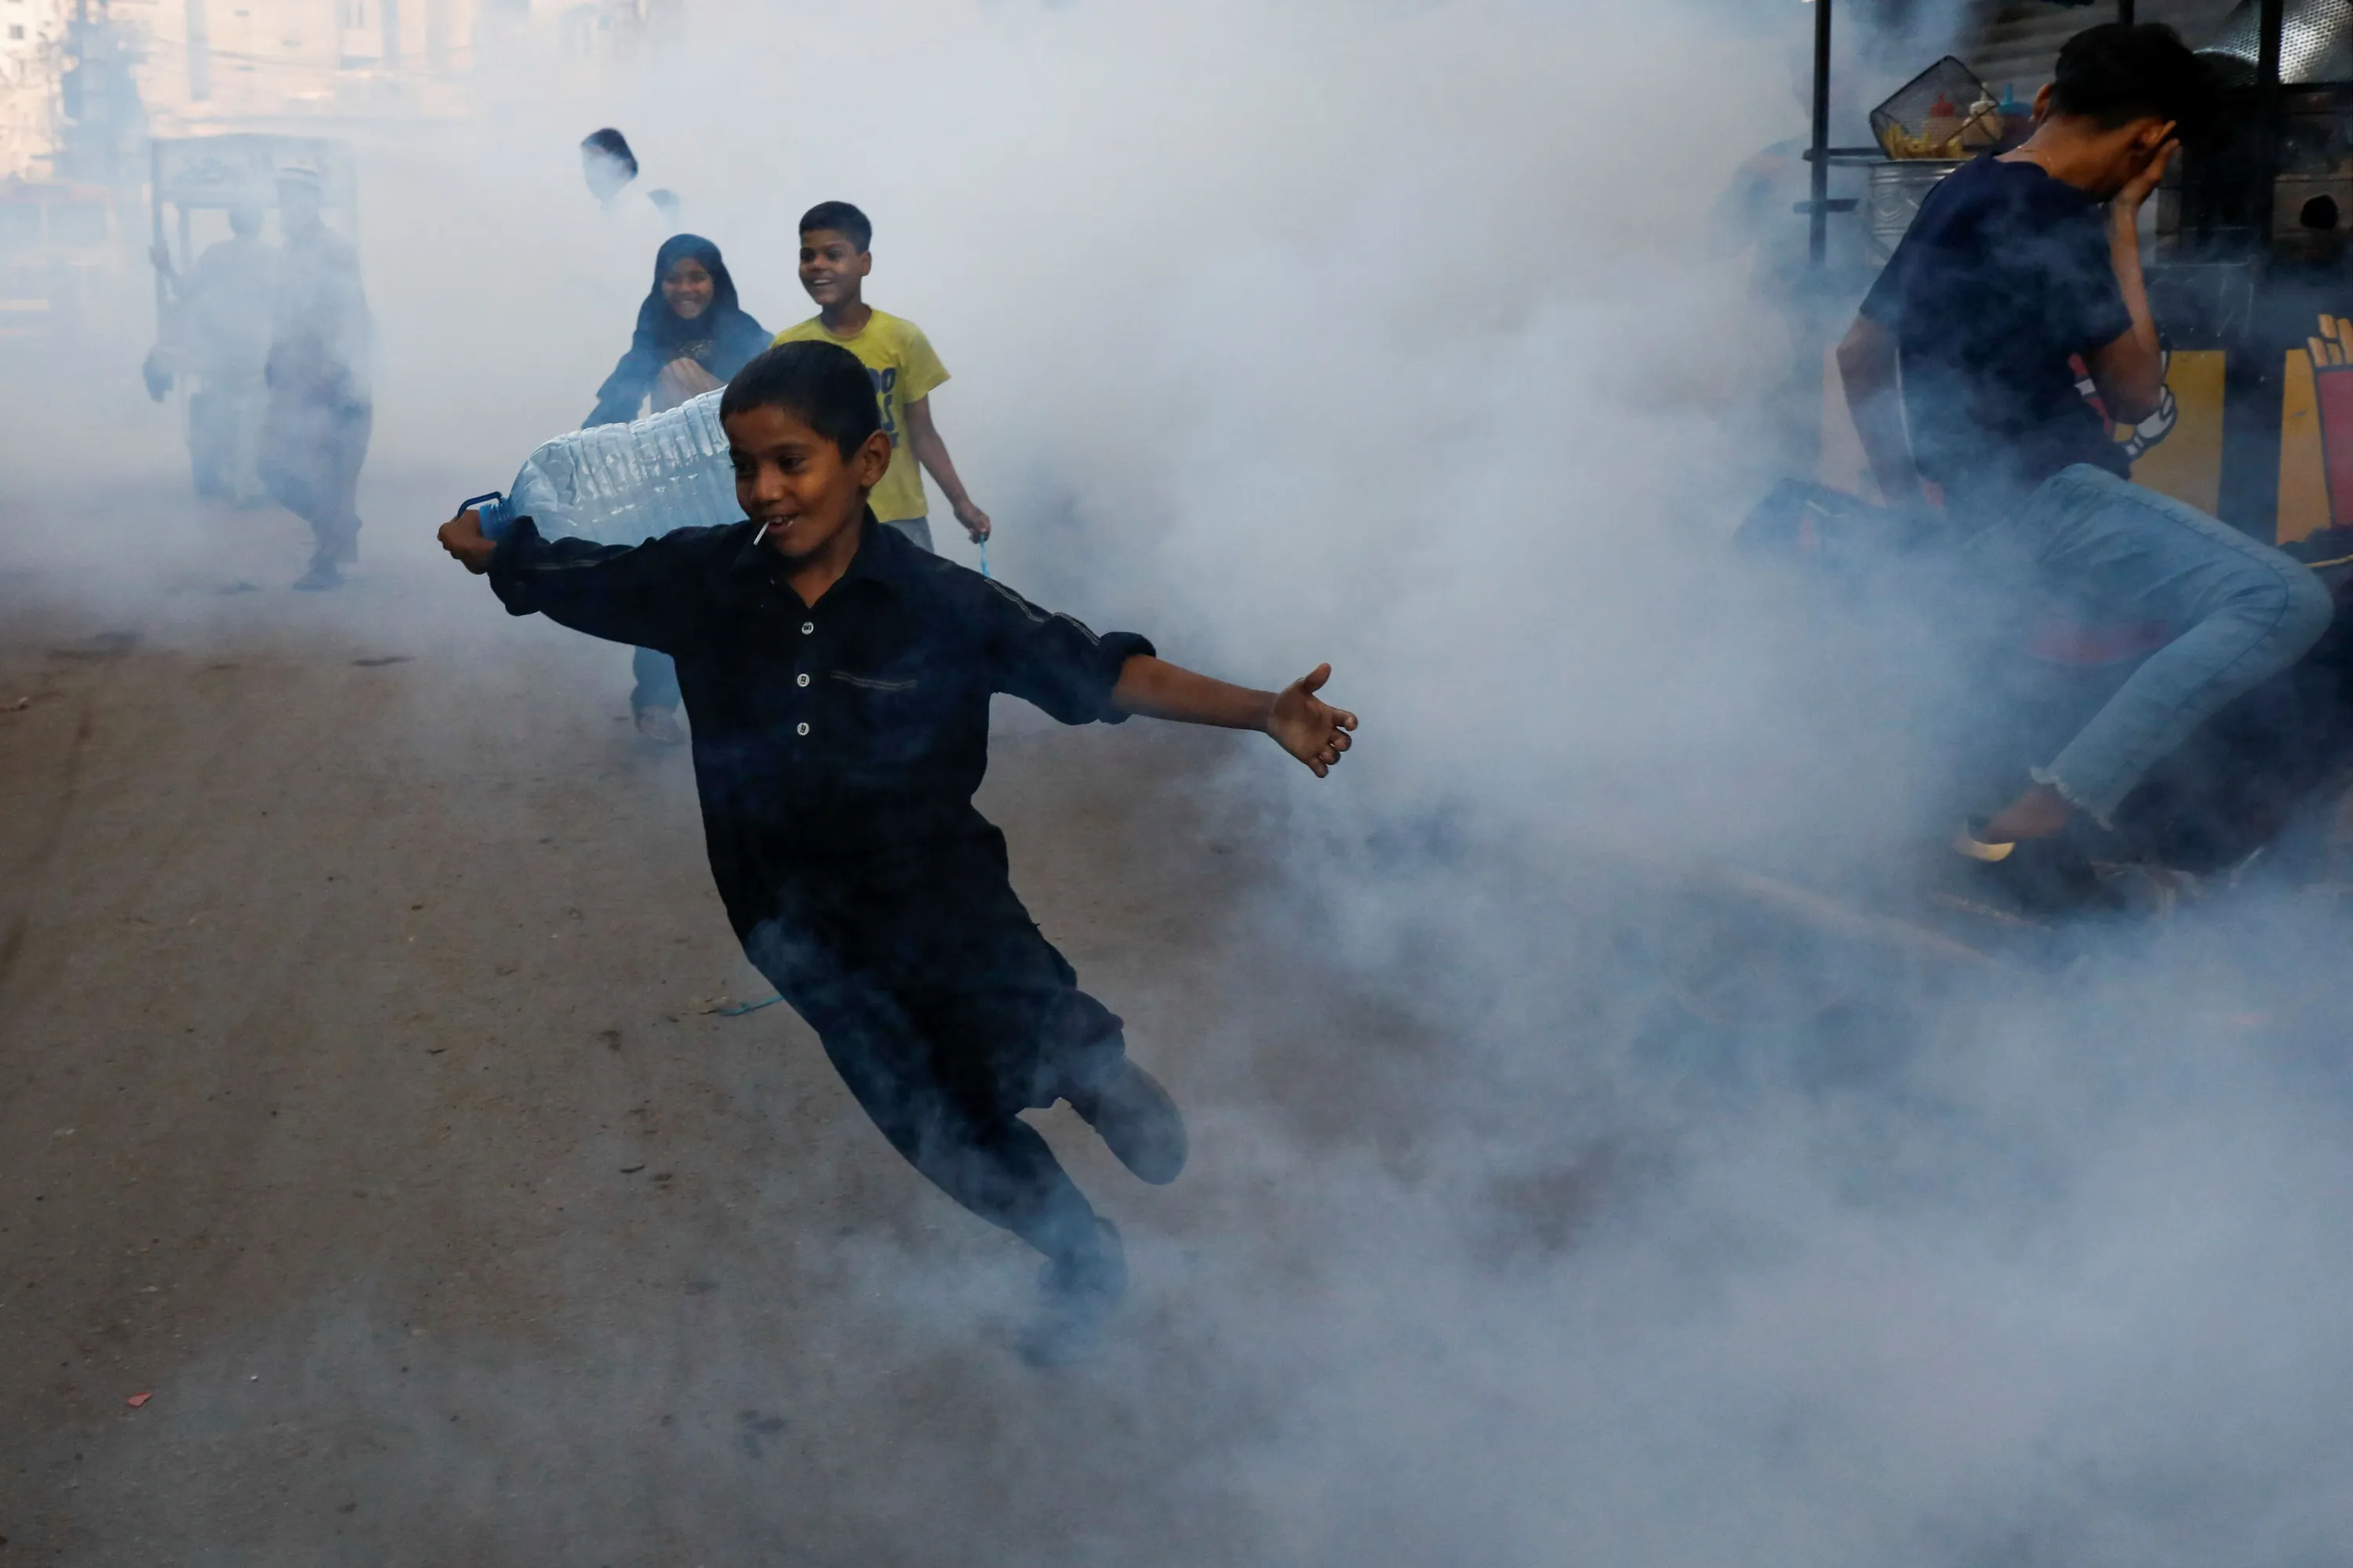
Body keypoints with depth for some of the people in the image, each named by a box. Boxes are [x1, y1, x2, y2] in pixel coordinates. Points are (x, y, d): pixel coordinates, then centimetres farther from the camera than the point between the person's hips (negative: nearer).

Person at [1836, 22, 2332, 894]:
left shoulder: (1959, 196, 14)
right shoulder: (2060, 225, -15)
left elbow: (1859, 351, 21)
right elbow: (2135, 396, -6)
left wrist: (1901, 485, 27)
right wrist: (2123, 226, -2)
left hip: (1968, 500, 11)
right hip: (2043, 501, -11)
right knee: (2286, 602, -25)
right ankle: (2039, 817, -27)